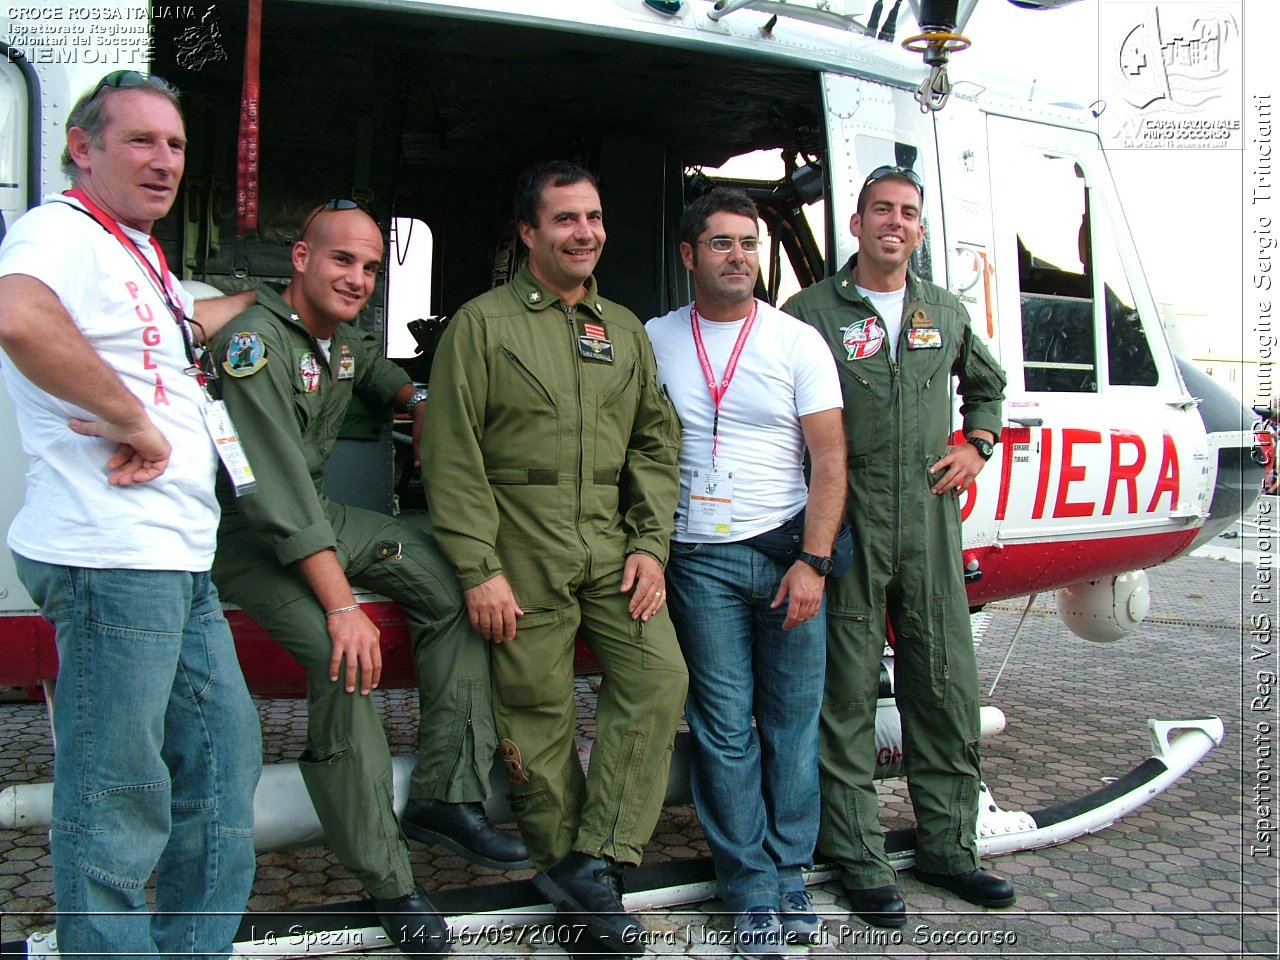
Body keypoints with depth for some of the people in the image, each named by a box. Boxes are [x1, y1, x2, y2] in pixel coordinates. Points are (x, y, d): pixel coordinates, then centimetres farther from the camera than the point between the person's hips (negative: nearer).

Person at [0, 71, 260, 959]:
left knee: (225, 756, 17)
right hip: (110, 555, -10)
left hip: (182, 563, 10)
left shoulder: (140, 255, 22)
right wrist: (132, 418, -23)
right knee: (117, 795, -1)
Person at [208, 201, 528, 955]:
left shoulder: (342, 340, 8)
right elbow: (278, 490, -27)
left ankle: (446, 796, -7)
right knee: (347, 658, -30)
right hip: (245, 534, -8)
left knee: (452, 583, -9)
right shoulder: (256, 342, -19)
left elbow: (377, 369, 35)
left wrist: (418, 400, 11)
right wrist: (342, 605, -31)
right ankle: (386, 881, -18)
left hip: (320, 517, 9)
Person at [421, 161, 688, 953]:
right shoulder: (483, 324, 2)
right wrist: (480, 568, -10)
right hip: (523, 553, -4)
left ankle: (596, 862, -1)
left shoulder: (625, 329, 16)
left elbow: (656, 441, 14)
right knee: (538, 711, 1)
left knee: (659, 675, -9)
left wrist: (650, 544, 2)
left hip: (613, 546, 4)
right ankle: (560, 860, 19)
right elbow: (452, 455, -4)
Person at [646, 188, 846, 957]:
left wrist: (813, 562, -10)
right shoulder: (656, 341, 7)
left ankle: (790, 874, 20)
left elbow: (830, 457, -1)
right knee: (725, 726, 2)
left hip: (788, 551, 0)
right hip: (700, 561, 0)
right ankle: (751, 889, 15)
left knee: (793, 720, 4)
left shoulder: (798, 341, 2)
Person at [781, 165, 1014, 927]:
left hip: (931, 522, 5)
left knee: (948, 686, 10)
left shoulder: (946, 313, 14)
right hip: (845, 527, -4)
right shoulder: (811, 313, -2)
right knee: (848, 692, 2)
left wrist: (978, 445, 12)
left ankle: (948, 846, 25)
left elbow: (988, 384, 31)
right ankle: (859, 858, 15)